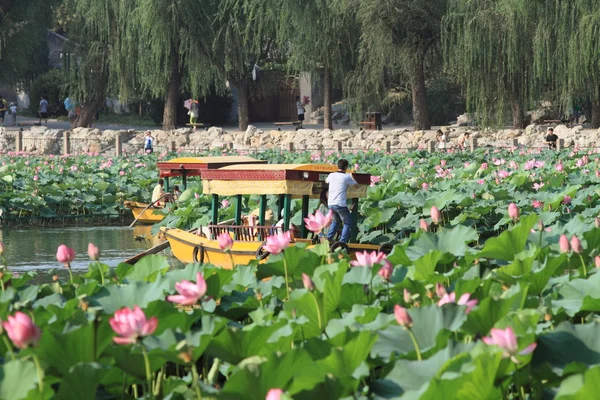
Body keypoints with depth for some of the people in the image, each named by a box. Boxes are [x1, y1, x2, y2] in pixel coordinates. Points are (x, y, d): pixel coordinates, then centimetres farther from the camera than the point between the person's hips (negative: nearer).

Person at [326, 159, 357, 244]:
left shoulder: (331, 175, 6)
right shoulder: (346, 177, -9)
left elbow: (326, 181, 29)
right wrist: (351, 177, 19)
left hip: (330, 204, 6)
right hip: (340, 204, -6)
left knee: (336, 220, 28)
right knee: (347, 223, 8)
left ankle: (329, 238, 21)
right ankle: (342, 242, -2)